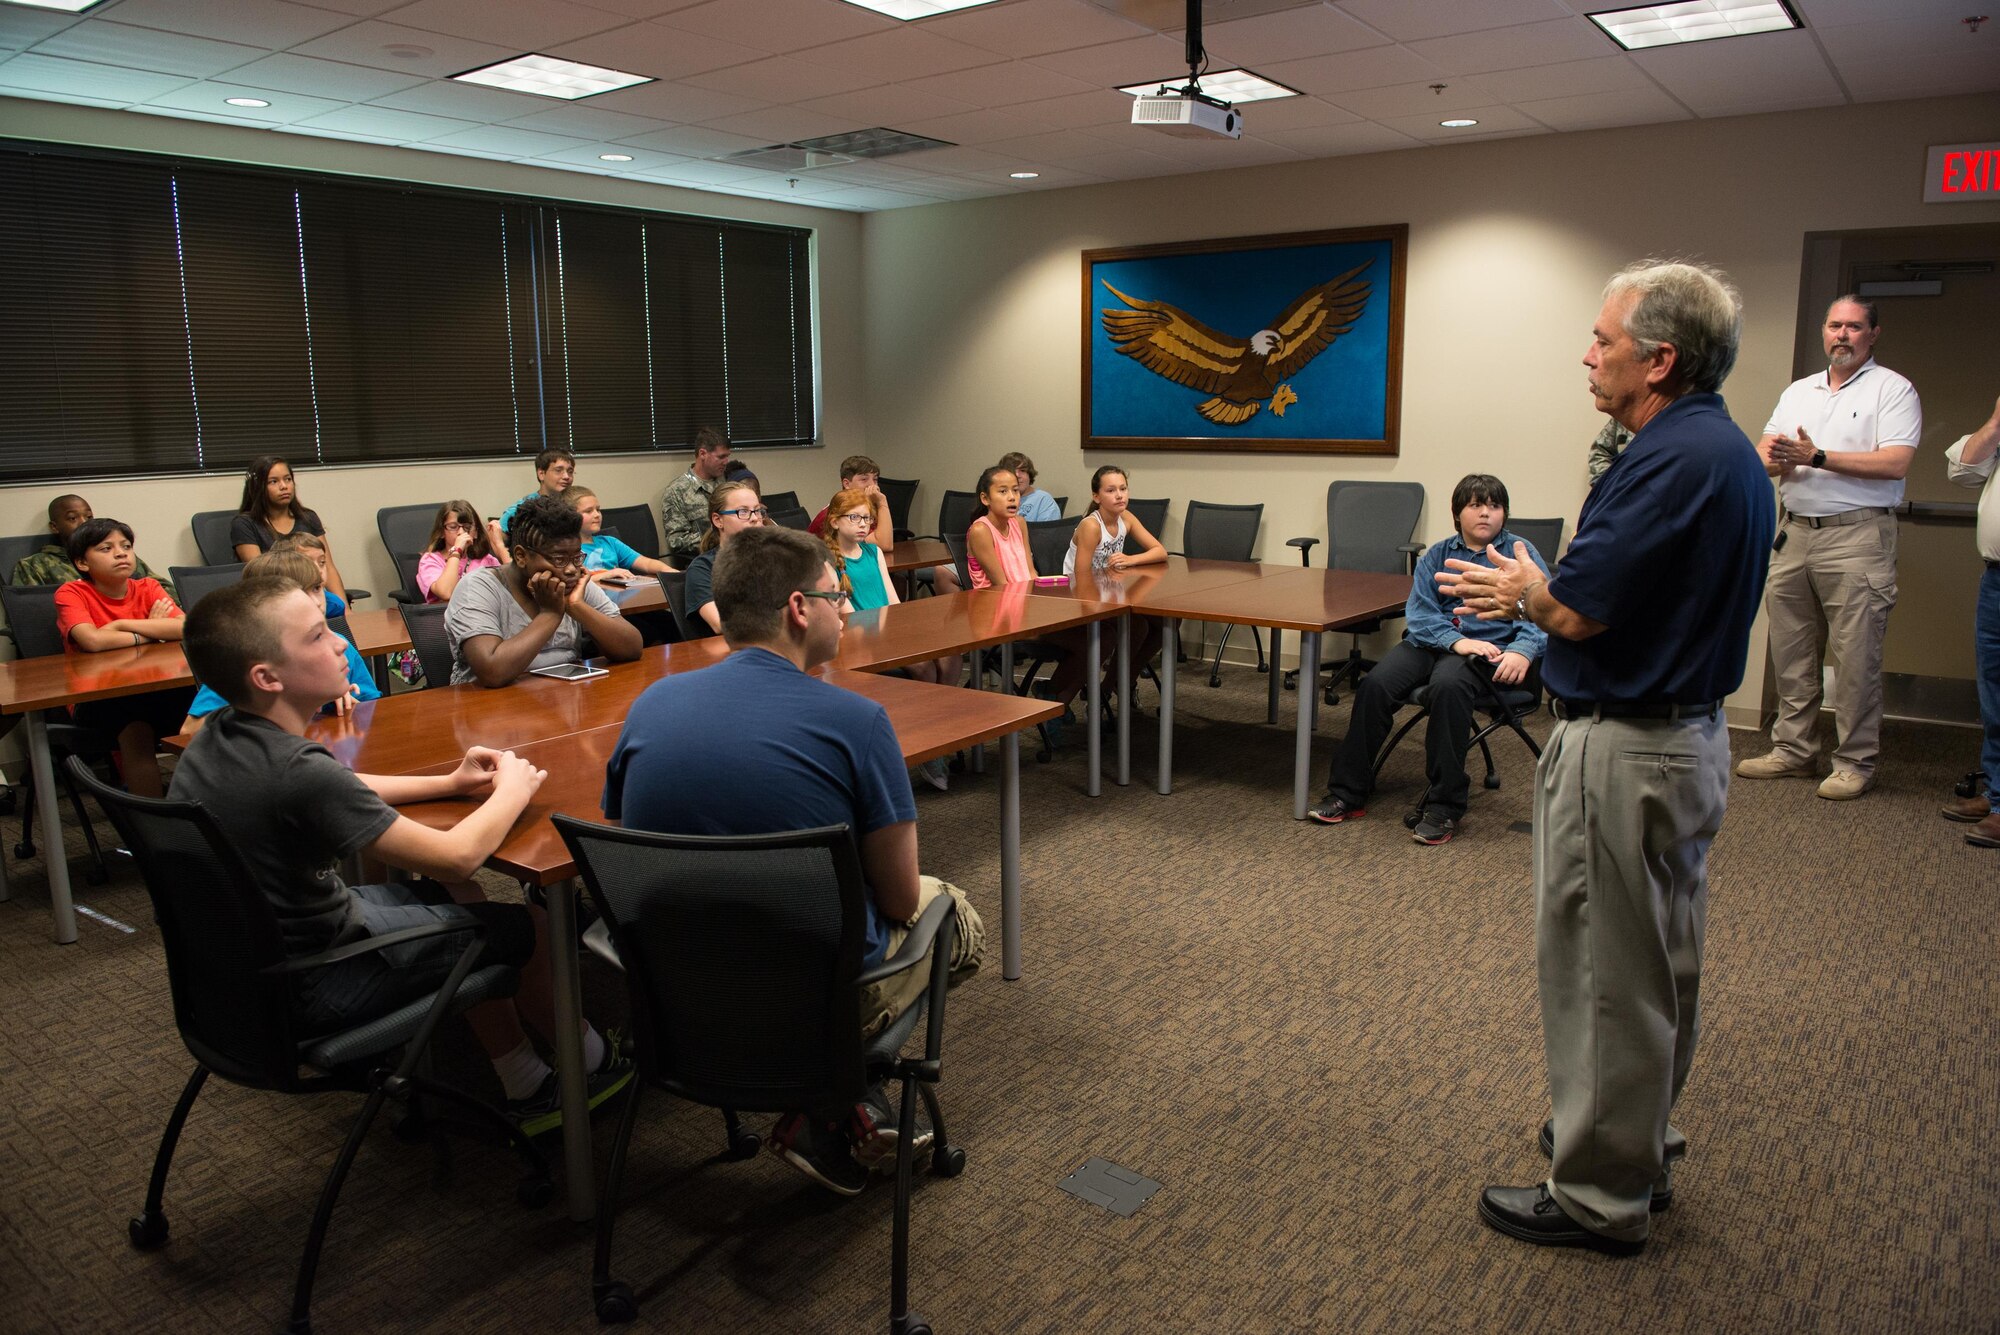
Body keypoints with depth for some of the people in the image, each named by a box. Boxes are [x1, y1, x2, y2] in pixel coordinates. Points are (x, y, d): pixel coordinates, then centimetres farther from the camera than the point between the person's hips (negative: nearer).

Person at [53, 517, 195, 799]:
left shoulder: (147, 588, 4)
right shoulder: (71, 593, -5)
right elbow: (93, 641, -26)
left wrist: (122, 624, -17)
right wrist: (151, 632, -12)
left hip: (150, 691, 3)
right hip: (94, 699, -3)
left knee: (195, 698, -28)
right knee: (135, 726, -35)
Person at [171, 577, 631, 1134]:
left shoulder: (217, 737, -4)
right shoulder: (297, 772, -34)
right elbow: (456, 856, -30)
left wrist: (451, 784, 4)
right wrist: (514, 789, -11)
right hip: (307, 990, -9)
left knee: (455, 898, 20)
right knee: (526, 928, 3)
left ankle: (527, 1088, 27)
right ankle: (591, 1062, 31)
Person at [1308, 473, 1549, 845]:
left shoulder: (1521, 554, 8)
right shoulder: (1438, 555, 16)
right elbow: (1418, 613, 5)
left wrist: (1522, 651, -25)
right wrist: (1456, 641, -15)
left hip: (1489, 649, -3)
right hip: (1432, 642, 3)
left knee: (1448, 685, -36)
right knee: (1375, 683, -24)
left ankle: (1444, 807, -26)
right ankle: (1347, 793, -12)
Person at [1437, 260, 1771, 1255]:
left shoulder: (1674, 458, -23)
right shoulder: (1727, 451, 10)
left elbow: (1577, 610, -23)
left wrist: (1523, 591, -3)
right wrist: (1533, 595, 10)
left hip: (1623, 751, -11)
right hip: (1688, 734, 11)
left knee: (1601, 972, 4)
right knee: (1659, 967, 21)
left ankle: (1599, 1195, 20)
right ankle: (1636, 1145, 39)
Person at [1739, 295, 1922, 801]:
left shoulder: (1892, 389, 0)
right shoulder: (1798, 391, 18)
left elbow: (1895, 462, -12)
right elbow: (1763, 451, 13)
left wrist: (1816, 458, -15)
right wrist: (1773, 459, -11)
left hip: (1858, 536, -6)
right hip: (1795, 532, 6)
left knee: (1855, 656, -5)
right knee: (1790, 650, 8)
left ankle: (1855, 762, 4)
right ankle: (1793, 750, 17)